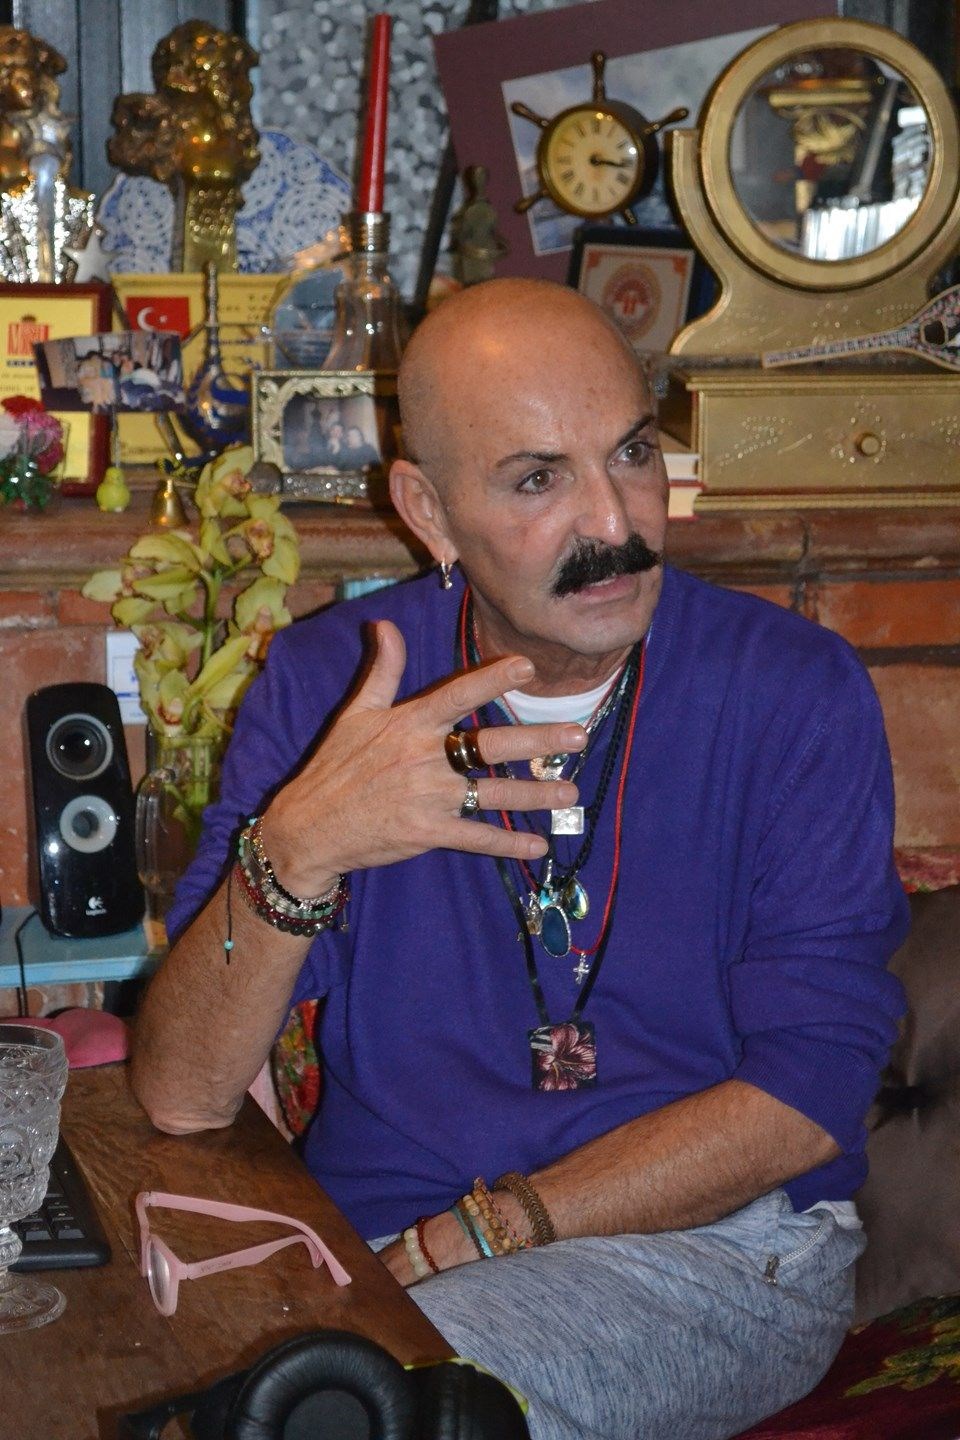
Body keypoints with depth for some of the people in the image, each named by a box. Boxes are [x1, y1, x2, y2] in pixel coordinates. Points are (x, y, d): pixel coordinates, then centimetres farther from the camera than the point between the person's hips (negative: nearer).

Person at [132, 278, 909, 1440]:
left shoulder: (796, 694, -6)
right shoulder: (327, 684, -1)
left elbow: (801, 1101, -8)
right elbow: (180, 1100, -8)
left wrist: (472, 1238, -13)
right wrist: (294, 852, -27)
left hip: (717, 1248, -2)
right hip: (364, 1241, 3)